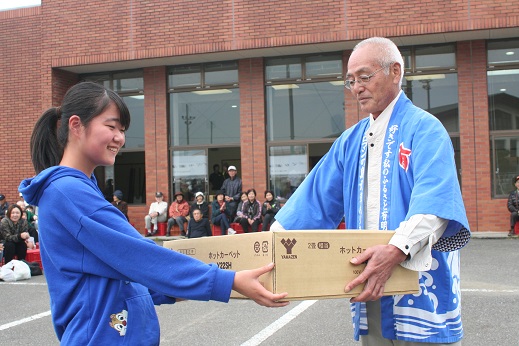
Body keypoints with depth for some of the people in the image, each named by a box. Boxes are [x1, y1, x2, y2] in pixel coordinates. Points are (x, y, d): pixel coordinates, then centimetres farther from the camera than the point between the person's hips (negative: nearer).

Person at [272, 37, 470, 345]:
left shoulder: (424, 129, -7)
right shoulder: (351, 141, 15)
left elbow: (433, 201, -23)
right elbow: (316, 198, 12)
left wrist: (398, 250, -39)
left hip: (419, 290, -6)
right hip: (370, 289, 6)